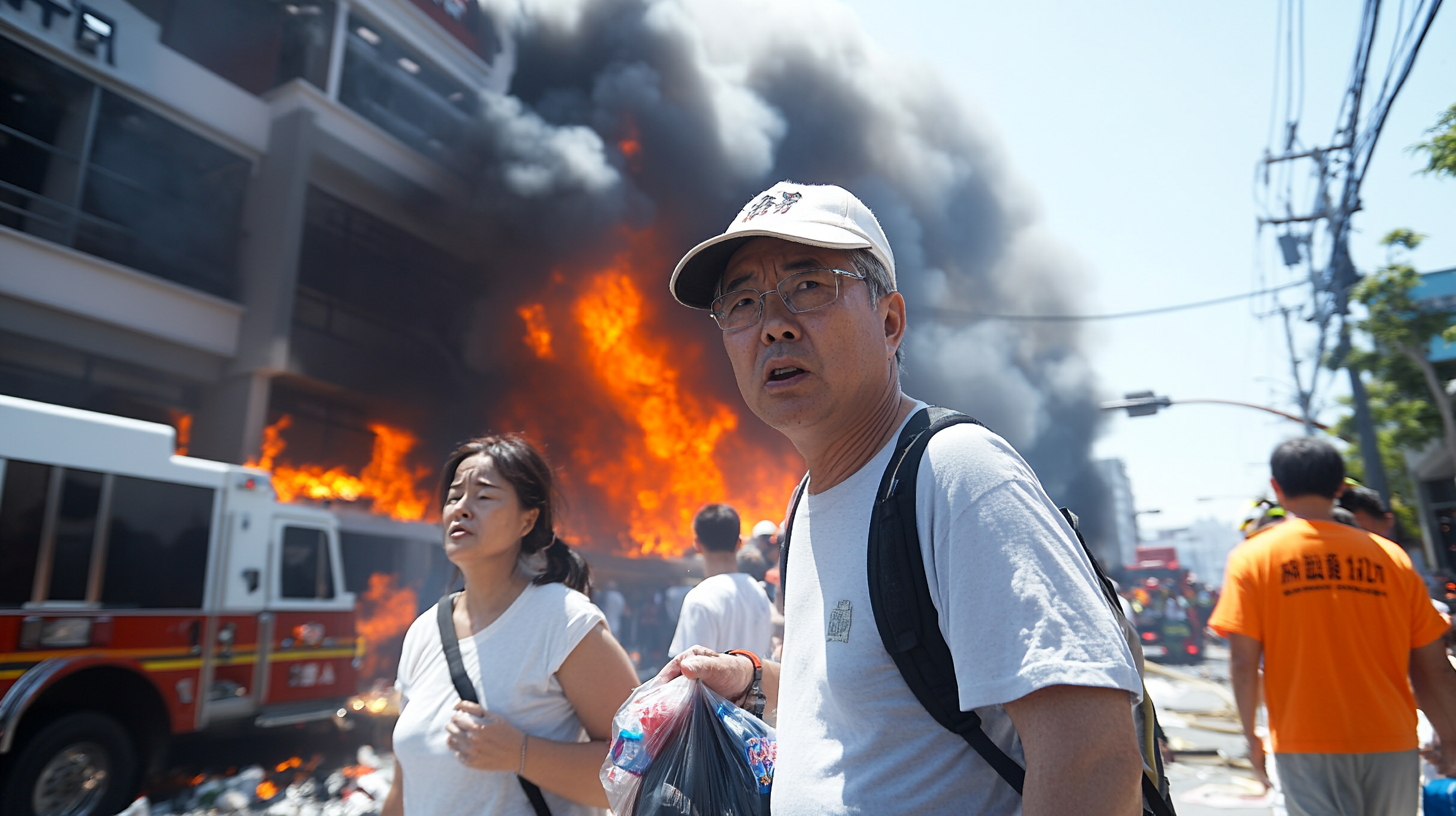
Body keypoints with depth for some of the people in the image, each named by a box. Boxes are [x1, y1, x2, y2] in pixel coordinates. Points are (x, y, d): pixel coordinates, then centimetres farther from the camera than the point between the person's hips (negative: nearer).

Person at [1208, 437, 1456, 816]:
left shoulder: (1253, 557, -5)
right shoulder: (1390, 556, 3)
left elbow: (1243, 662, -8)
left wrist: (1252, 736, 5)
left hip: (1306, 746, -3)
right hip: (1392, 742, 4)